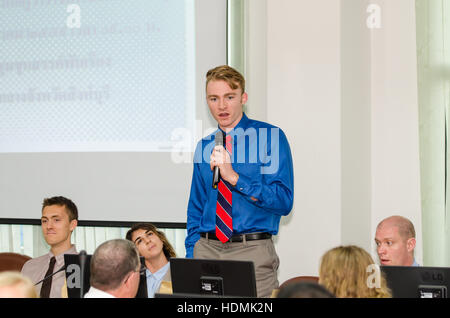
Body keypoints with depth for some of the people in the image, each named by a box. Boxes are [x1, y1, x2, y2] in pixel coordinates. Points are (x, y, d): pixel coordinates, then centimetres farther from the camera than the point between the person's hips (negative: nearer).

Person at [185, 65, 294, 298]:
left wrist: (235, 178, -18)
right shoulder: (205, 147, 12)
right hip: (207, 251, 4)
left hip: (253, 254, -4)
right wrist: (191, 257, 6)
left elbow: (284, 202, -11)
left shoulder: (271, 138, -2)